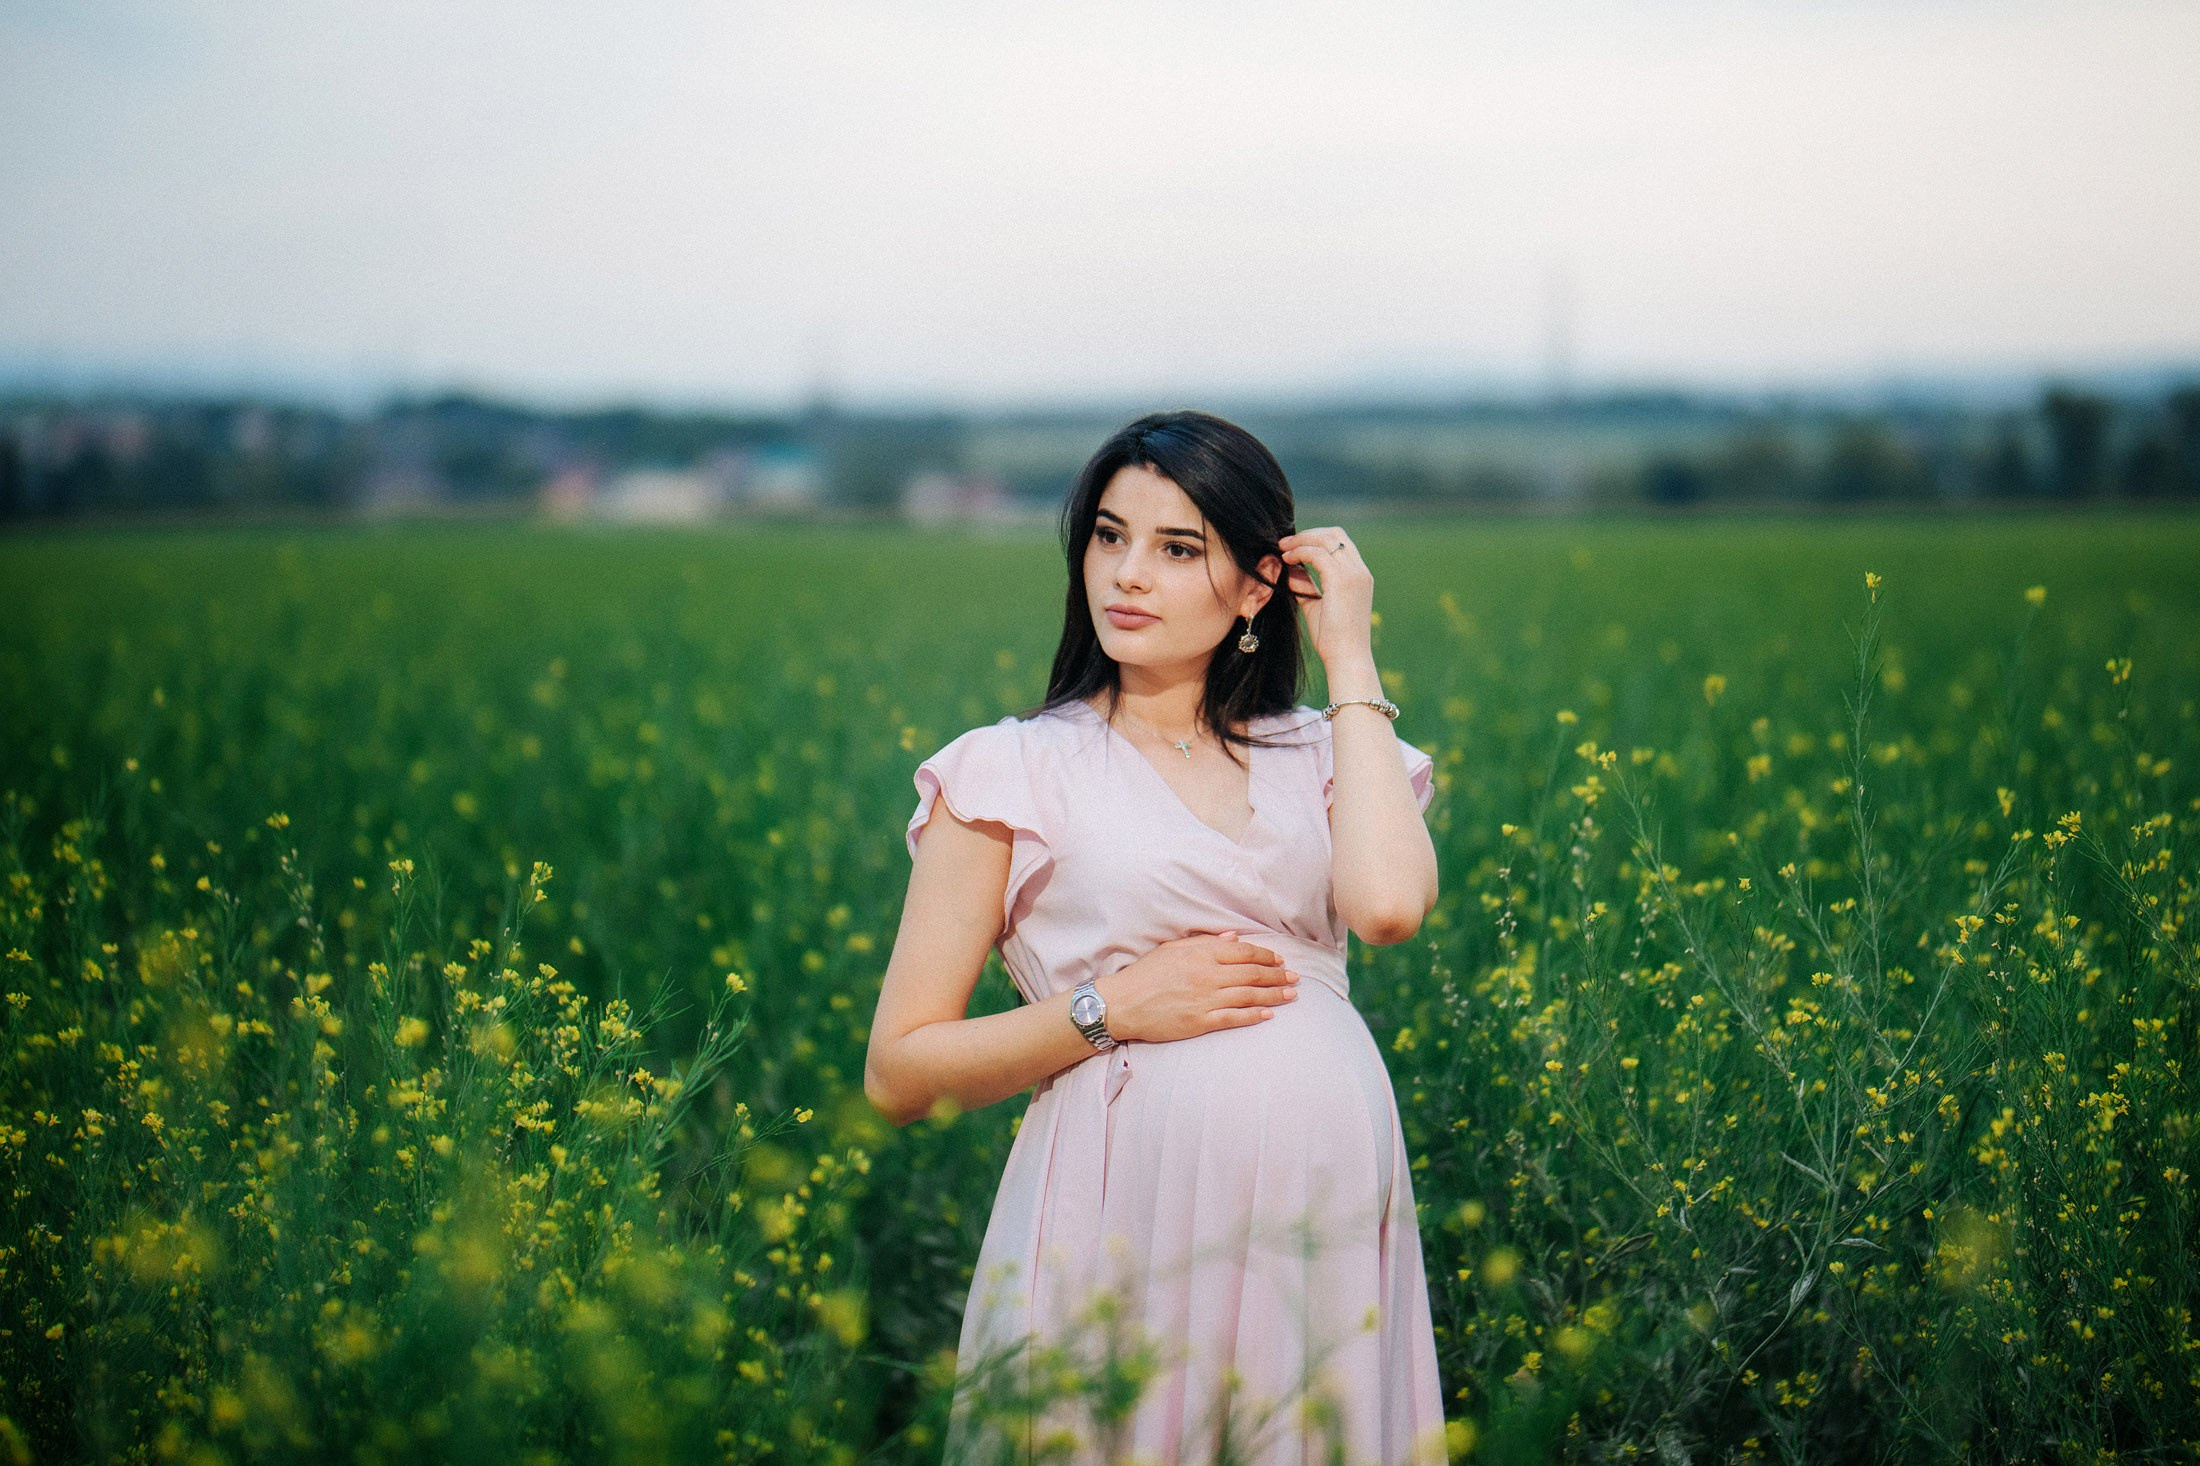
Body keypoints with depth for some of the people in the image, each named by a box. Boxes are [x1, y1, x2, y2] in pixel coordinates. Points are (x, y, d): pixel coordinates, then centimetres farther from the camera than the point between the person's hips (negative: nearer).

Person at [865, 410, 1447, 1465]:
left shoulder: (1321, 756, 12)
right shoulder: (1013, 771, 4)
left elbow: (1389, 903, -12)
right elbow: (899, 1076, 2)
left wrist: (1351, 661, -2)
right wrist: (1112, 1004, -11)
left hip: (1328, 1205, 3)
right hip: (1125, 1216, -2)